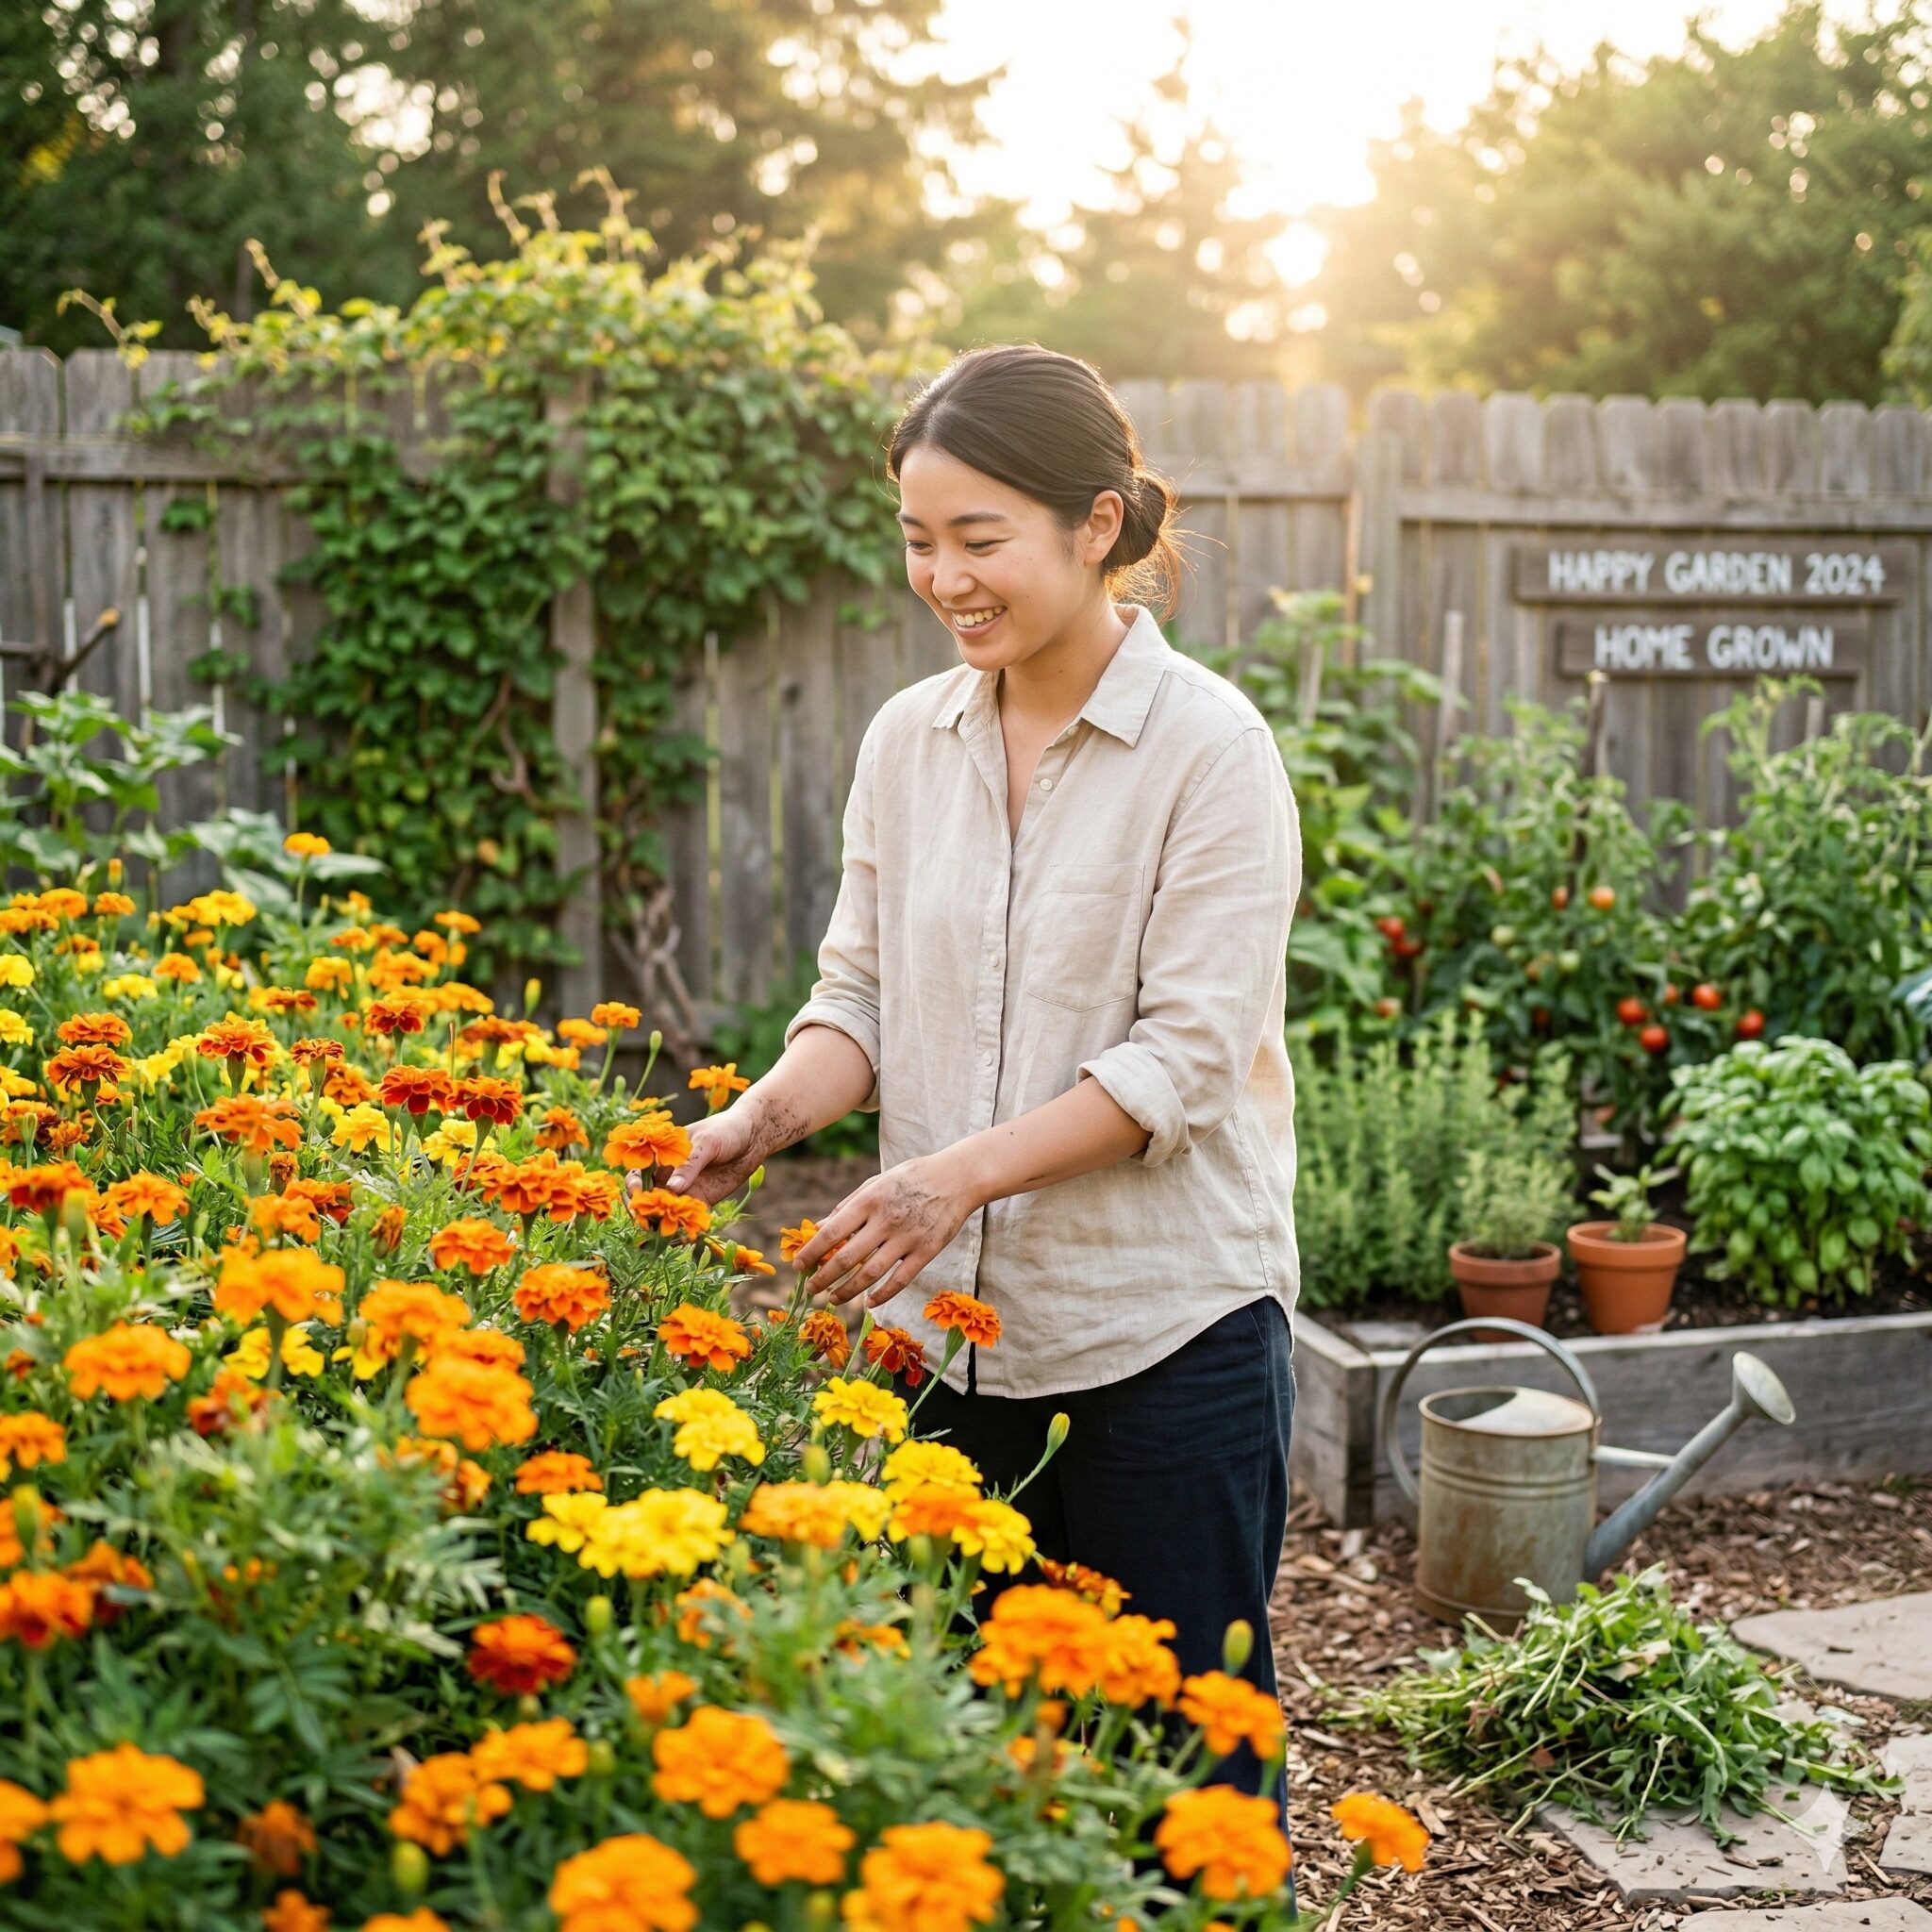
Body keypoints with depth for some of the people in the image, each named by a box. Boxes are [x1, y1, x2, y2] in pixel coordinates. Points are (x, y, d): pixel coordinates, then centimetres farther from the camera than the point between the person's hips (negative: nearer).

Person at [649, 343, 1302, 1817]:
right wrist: (770, 1114, -10)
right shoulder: (908, 741, 6)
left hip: (1166, 1328, -4)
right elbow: (864, 991, 10)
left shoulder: (1211, 748, -10)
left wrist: (964, 1170, -24)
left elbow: (1187, 1055, -15)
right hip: (946, 1326, 5)